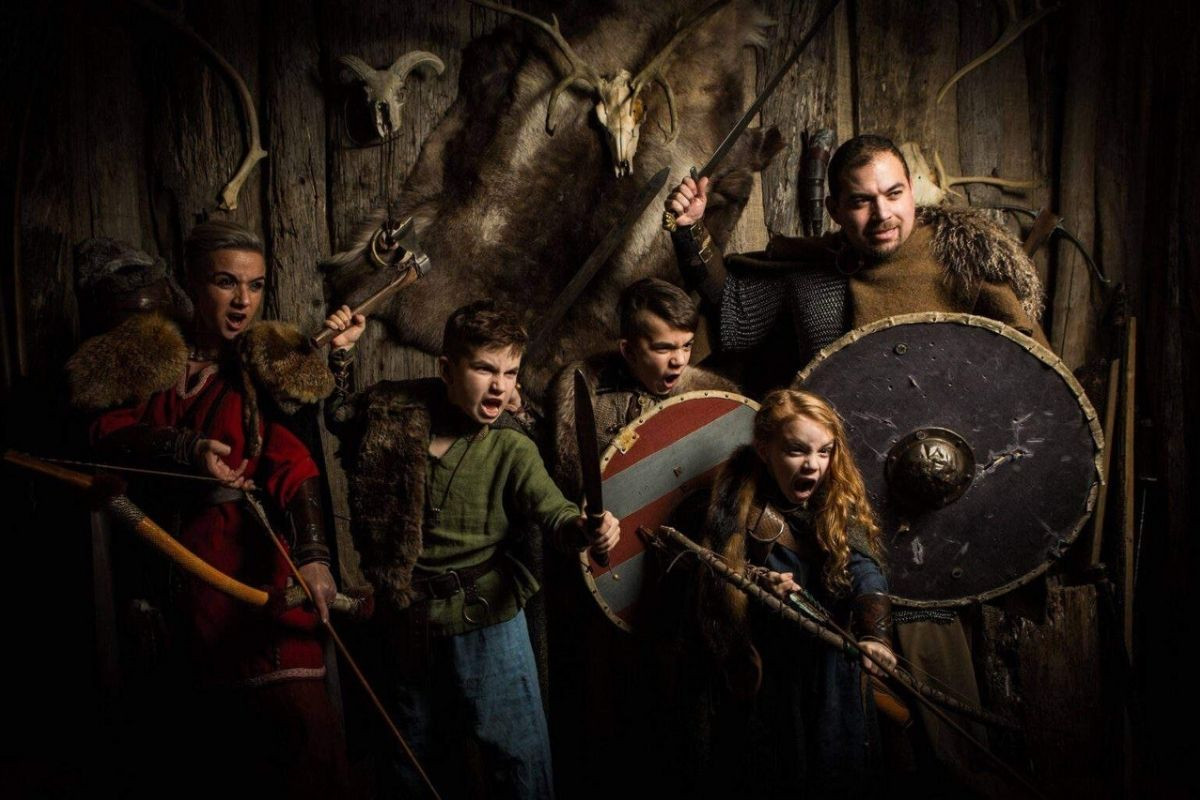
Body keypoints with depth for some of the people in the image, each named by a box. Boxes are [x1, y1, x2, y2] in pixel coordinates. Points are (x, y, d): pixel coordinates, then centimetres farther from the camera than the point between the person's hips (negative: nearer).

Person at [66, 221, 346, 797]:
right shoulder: (151, 352, 5)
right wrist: (186, 450, -21)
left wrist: (313, 554, -25)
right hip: (171, 549, 1)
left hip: (255, 549, -1)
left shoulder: (269, 363, 2)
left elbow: (292, 465, -11)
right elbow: (107, 431, -5)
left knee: (298, 715, -11)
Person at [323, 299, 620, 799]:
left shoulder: (511, 448, -14)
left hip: (487, 619, -3)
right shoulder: (397, 410, -7)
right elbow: (340, 416, 13)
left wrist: (583, 529, -48)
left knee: (518, 758, 2)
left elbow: (552, 509, -27)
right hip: (408, 616, 3)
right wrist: (341, 352, 0)